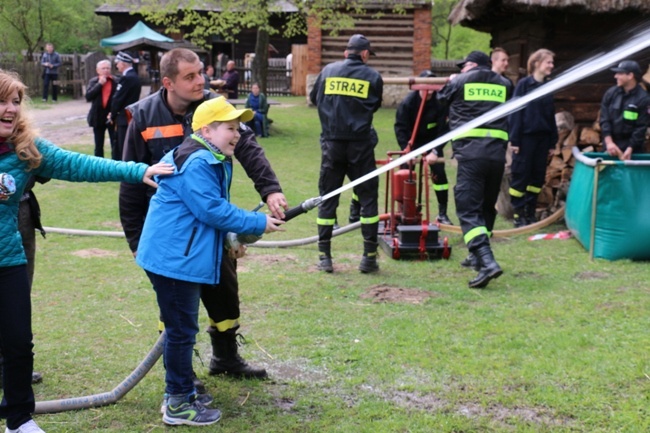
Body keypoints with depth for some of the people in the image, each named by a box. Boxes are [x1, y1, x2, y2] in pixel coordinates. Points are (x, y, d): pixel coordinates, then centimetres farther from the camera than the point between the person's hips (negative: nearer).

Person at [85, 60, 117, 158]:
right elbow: (88, 96, -8)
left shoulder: (115, 81, -5)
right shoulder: (93, 81, 4)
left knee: (115, 144, -5)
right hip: (98, 117, 3)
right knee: (98, 146, 12)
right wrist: (99, 84, -12)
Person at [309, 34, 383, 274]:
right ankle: (369, 256, 6)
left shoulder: (328, 70, 5)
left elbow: (314, 98, 17)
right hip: (360, 144, -2)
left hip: (332, 143, 2)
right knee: (368, 197, 7)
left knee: (327, 198, 9)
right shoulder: (372, 76, 0)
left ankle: (324, 256, 9)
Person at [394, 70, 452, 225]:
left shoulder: (440, 103, -23)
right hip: (411, 142, 0)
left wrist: (435, 151, -30)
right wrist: (407, 150, -32)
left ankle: (442, 213, 4)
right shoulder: (408, 102, -24)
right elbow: (400, 128, -23)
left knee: (439, 173, -6)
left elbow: (443, 130, -21)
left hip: (432, 141, 0)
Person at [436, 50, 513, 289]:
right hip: (497, 151, 5)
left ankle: (487, 262, -24)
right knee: (487, 206, 19)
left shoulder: (460, 81, 6)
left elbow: (442, 97, 23)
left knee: (468, 208, -8)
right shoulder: (504, 84, 13)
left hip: (470, 150, -4)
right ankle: (477, 256, 31)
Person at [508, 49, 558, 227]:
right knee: (521, 175, 0)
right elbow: (515, 112, -8)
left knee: (538, 176, 8)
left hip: (542, 138, 6)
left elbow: (551, 116, 14)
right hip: (526, 137, -6)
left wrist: (552, 142, 12)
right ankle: (518, 214, 8)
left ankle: (530, 212, 18)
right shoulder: (523, 84, -6)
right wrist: (514, 139, -12)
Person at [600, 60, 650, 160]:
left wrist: (630, 148, -21)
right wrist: (609, 141, -14)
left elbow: (641, 127, -13)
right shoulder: (611, 93, 0)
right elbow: (604, 119, -2)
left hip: (632, 145, -3)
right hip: (611, 142, 4)